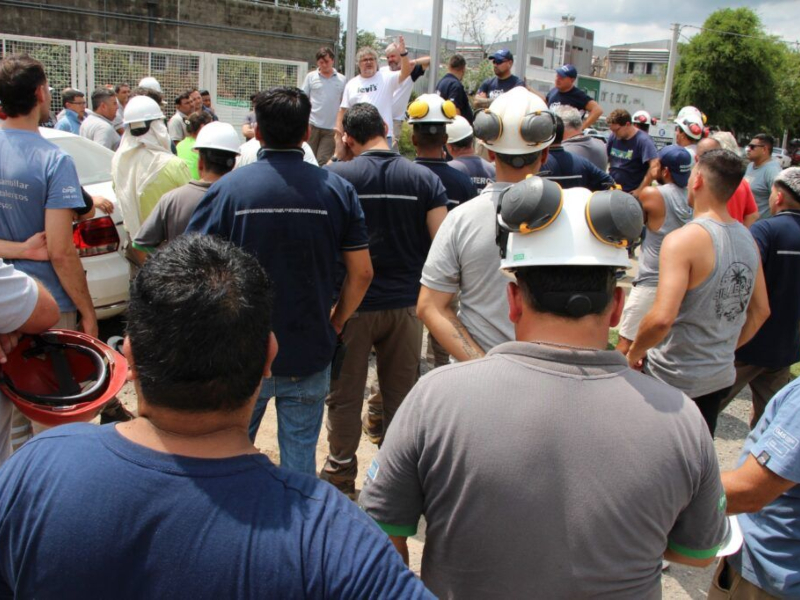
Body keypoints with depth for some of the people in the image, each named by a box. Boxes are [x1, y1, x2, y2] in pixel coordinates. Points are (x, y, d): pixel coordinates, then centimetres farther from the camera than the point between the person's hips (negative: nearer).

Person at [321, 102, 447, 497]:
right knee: (401, 394, 15)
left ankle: (340, 475, 24)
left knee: (345, 396, 12)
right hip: (405, 303, 2)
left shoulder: (336, 175, -9)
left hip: (352, 304, -2)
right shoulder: (424, 179, -3)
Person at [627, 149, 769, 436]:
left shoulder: (683, 240, -22)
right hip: (721, 378, 7)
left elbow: (662, 318, -31)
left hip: (674, 380, -7)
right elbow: (761, 311, 11)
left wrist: (634, 352, -13)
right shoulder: (748, 239, 2)